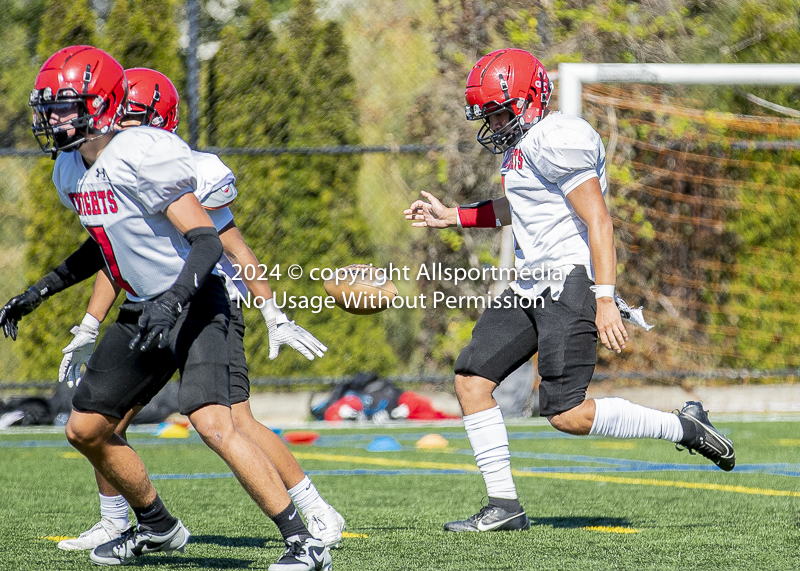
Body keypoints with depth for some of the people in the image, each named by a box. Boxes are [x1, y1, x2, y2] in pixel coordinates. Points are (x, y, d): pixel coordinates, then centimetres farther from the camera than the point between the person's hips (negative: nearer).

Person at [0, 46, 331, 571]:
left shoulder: (140, 158, -22)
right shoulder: (73, 175, 7)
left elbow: (208, 242, -24)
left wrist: (172, 301, -37)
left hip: (194, 304, -10)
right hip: (144, 310, 10)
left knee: (213, 424, -27)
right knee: (85, 429, 12)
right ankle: (158, 527, 32)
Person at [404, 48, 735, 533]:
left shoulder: (557, 140, -15)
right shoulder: (521, 145, 17)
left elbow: (598, 221, -20)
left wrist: (605, 299, -25)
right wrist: (451, 217, 32)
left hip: (571, 280, -10)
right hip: (531, 286, 10)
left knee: (568, 414, -13)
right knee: (472, 380, 3)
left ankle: (684, 428, 2)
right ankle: (504, 506, 6)